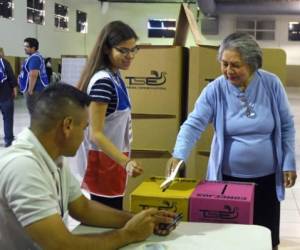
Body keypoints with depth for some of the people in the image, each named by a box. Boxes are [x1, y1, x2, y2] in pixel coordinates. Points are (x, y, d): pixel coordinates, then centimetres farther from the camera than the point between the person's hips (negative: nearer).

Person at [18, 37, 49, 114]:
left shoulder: (34, 58, -18)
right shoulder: (35, 57, 17)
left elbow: (33, 75, -26)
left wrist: (30, 90, -24)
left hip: (35, 89, -11)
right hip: (37, 88, 11)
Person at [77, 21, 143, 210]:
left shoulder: (115, 77, 8)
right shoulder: (102, 81, -20)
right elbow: (95, 134, -24)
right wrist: (126, 162, -34)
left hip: (114, 158, 9)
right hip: (104, 161, -9)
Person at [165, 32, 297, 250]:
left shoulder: (271, 84, -7)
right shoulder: (215, 89, -11)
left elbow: (287, 126, 0)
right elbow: (193, 125, -16)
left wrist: (289, 164, -3)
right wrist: (179, 155, -32)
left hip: (266, 178, 1)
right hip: (228, 178, -1)